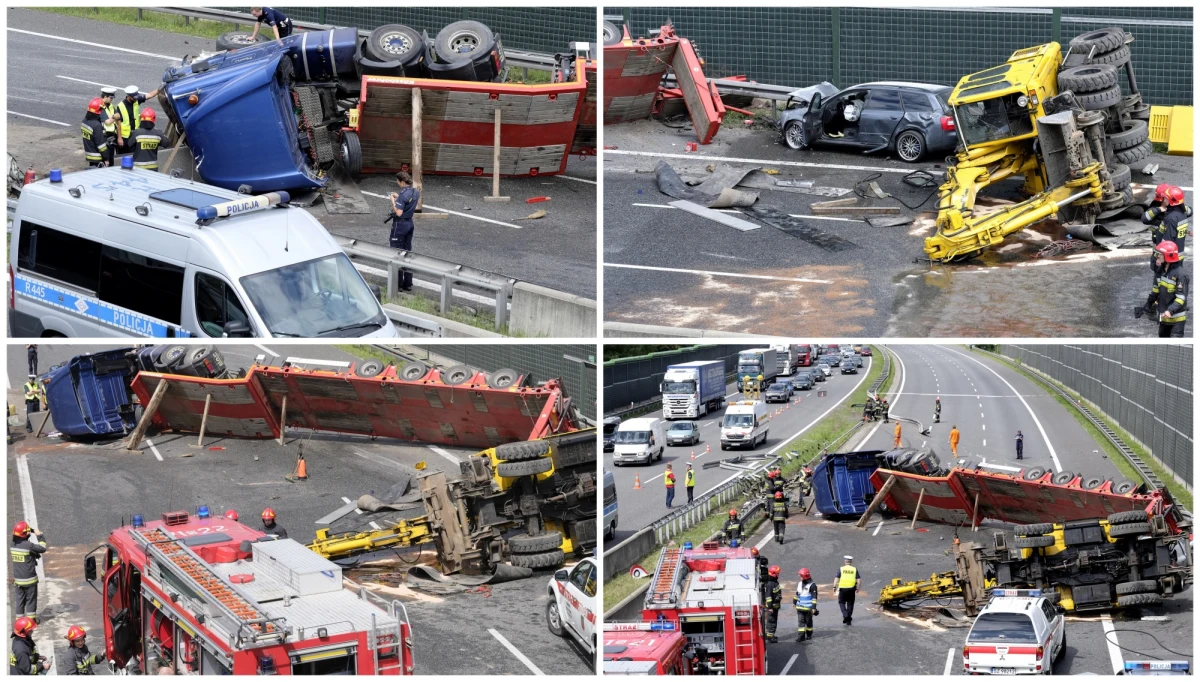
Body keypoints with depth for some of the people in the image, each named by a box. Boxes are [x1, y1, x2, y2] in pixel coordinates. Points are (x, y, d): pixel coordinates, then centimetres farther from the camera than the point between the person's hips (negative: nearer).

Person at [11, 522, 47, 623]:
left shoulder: (13, 545, -1)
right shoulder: (29, 545, -21)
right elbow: (42, 549, -13)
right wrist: (40, 536, 0)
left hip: (18, 579, 5)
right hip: (29, 579, -5)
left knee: (19, 599, 14)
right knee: (31, 599, 8)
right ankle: (31, 618, 13)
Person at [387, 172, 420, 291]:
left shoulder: (403, 195, -22)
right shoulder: (415, 192, 4)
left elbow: (399, 213, -25)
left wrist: (393, 200, -14)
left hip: (400, 224, -9)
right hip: (410, 223, 9)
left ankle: (398, 284, 1)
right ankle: (408, 283, 18)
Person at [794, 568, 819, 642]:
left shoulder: (812, 585, -12)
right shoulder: (799, 584, 9)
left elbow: (814, 597, -13)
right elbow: (797, 594, 23)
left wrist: (814, 607, -17)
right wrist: (794, 602, 27)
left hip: (808, 608, -5)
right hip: (800, 607, 5)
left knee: (808, 621, 9)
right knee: (800, 621, -2)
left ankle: (809, 635, 24)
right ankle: (801, 636, -4)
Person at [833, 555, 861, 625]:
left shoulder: (841, 569, 0)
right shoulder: (854, 569, 4)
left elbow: (837, 579, -7)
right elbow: (859, 580, 0)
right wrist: (857, 588, 12)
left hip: (843, 588, -2)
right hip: (851, 589, 2)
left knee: (841, 602, 13)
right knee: (850, 604, 12)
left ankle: (845, 615, -9)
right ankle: (848, 620, 14)